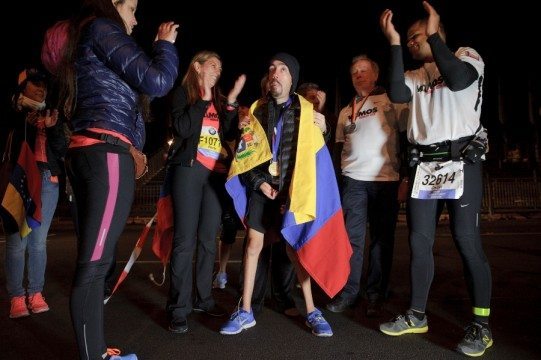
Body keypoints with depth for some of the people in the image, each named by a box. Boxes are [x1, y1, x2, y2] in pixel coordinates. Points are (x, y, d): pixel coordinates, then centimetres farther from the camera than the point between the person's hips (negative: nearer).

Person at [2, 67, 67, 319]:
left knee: (38, 241, 1)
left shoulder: (51, 116, 18)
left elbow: (62, 150, 9)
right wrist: (27, 125, -12)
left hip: (47, 182, 2)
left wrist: (53, 128, -8)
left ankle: (35, 293, 6)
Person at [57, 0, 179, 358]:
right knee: (94, 263, -9)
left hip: (88, 153, 10)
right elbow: (157, 81, -8)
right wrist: (166, 43, 8)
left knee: (94, 260, 10)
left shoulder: (85, 40, 28)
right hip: (107, 154, -10)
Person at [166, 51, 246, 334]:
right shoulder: (183, 93, 5)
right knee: (185, 239, -7)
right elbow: (182, 128, -11)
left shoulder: (219, 99, 19)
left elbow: (230, 134, 6)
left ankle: (203, 298, 17)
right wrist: (203, 98, -7)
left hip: (217, 172, 5)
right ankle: (178, 308, -2)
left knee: (209, 238, 7)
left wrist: (231, 101, -2)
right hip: (189, 169, -5)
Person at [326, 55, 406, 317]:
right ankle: (348, 292, 11)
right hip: (353, 179, 3)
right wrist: (343, 149, 2)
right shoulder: (346, 111, 19)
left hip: (386, 178, -3)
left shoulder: (391, 101, 7)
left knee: (382, 239, 2)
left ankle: (376, 296, 12)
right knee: (351, 237, 2)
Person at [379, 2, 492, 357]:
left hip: (461, 161, -5)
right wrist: (394, 43, -3)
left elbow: (457, 80, -15)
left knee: (467, 241, -7)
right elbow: (396, 94, -4)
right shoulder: (416, 76, 18)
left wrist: (434, 34, -9)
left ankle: (481, 325, 5)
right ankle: (417, 315, 17)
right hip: (424, 165, 5)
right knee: (420, 241, 5)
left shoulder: (468, 55, 7)